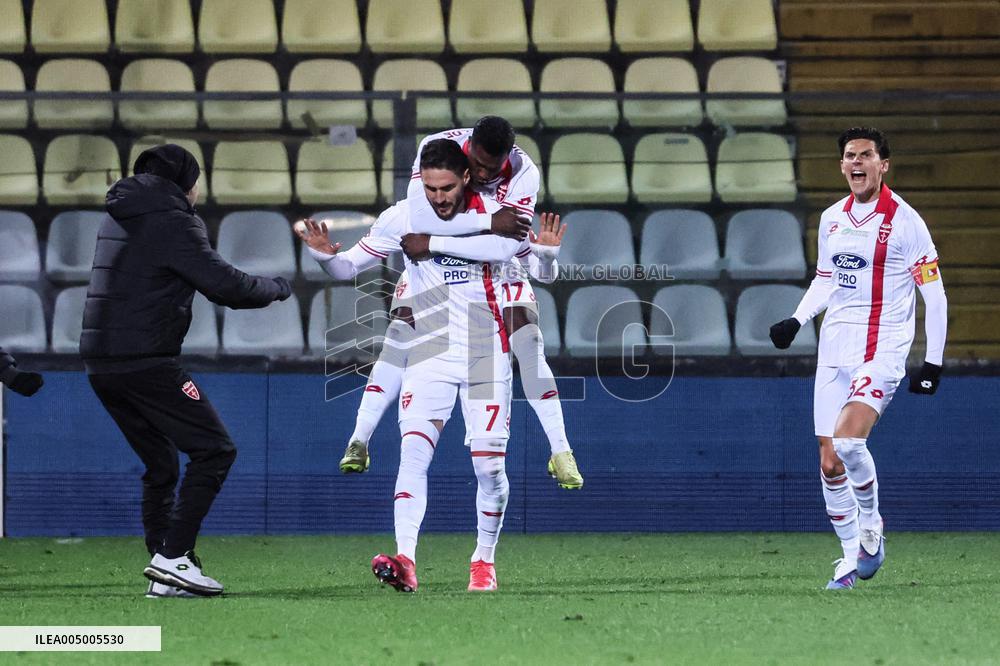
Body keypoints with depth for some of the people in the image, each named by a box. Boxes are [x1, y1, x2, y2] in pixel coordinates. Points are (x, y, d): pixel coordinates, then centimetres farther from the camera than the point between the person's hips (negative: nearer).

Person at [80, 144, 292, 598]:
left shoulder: (119, 217, 18)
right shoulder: (172, 221, -9)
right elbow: (224, 285, -11)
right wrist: (277, 288, 7)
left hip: (100, 364, 9)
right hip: (146, 361, -9)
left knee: (161, 466, 16)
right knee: (213, 449, -4)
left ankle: (166, 576, 11)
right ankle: (173, 557, -14)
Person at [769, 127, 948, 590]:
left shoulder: (904, 220, -7)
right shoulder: (831, 219, 10)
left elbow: (934, 292, -4)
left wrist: (934, 361, -5)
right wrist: (796, 321, 8)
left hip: (882, 351, -6)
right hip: (835, 348, 6)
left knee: (847, 440, -25)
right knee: (829, 463, 2)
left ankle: (871, 523, 1)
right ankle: (852, 556, 15)